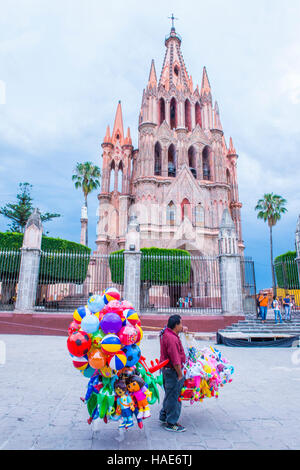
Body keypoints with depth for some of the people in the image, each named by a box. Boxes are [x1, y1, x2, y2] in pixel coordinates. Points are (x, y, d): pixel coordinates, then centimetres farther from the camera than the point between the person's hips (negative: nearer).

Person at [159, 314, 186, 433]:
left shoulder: (166, 332, 2)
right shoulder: (171, 338, -28)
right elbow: (175, 360, -26)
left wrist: (182, 329, 27)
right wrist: (180, 374, -17)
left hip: (166, 369, 10)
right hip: (172, 371, -10)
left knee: (169, 395, 24)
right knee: (173, 397, 4)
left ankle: (163, 416, 38)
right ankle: (171, 424, 17)